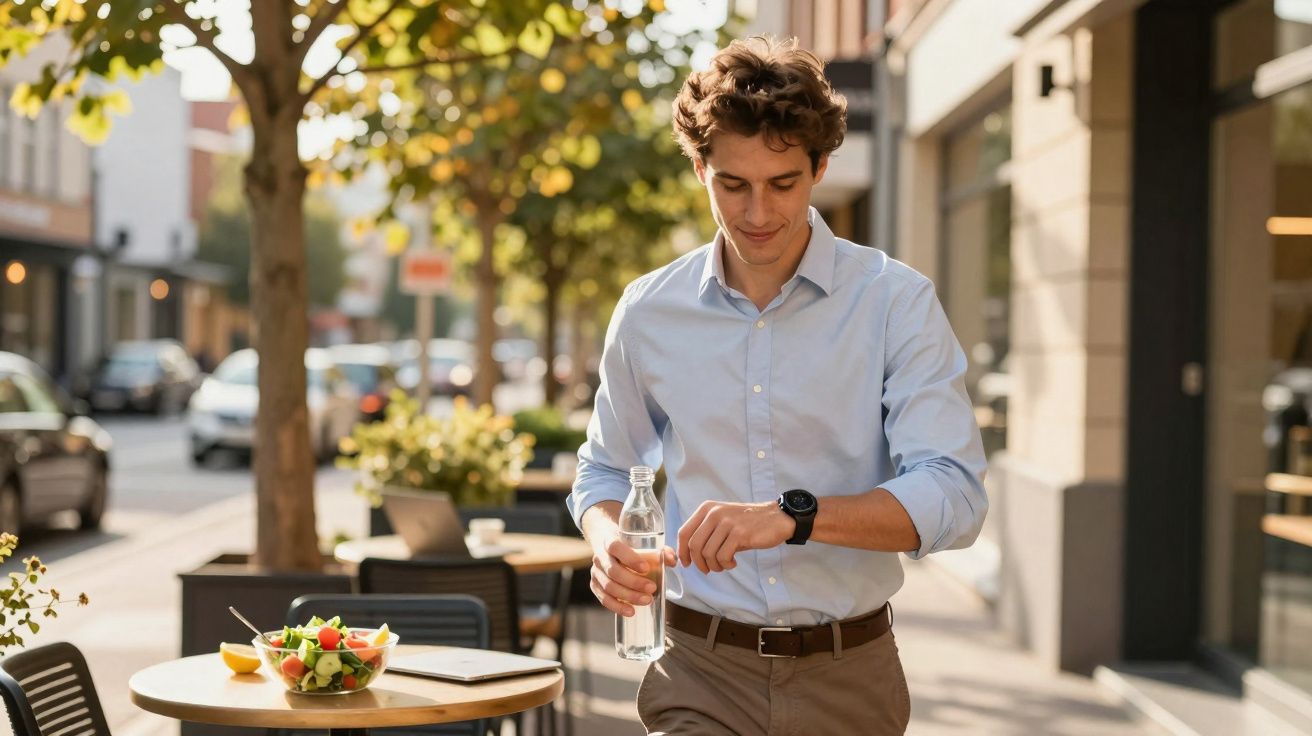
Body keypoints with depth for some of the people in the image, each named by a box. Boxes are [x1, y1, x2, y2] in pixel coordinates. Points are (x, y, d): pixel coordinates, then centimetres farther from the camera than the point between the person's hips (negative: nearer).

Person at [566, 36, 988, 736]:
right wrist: (609, 540, -5)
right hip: (700, 674, 1)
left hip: (847, 676, -1)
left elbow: (953, 497, -14)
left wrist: (793, 514, -28)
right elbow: (605, 471, 18)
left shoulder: (897, 302, -5)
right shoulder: (648, 313, 3)